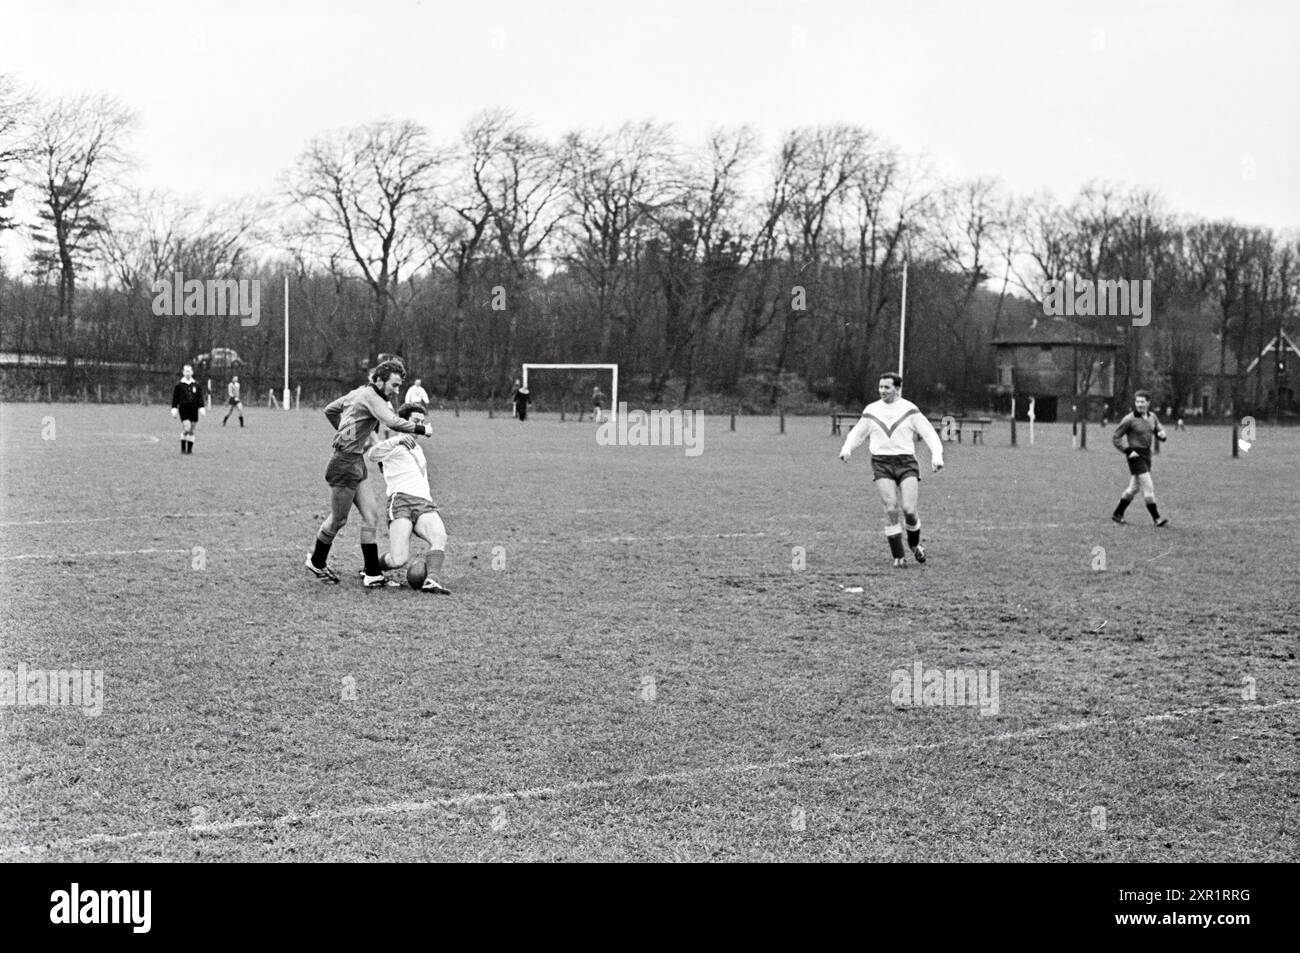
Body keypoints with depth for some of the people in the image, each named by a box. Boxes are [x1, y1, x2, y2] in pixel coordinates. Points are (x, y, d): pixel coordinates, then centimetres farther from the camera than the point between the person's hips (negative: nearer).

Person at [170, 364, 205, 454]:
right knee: (186, 428, -15)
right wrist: (174, 409, -1)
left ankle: (190, 448, 12)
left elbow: (200, 398, 10)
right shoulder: (179, 385, 2)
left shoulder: (197, 385, 8)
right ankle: (183, 447, 0)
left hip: (193, 409, 3)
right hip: (183, 409, -3)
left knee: (192, 430, 5)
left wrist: (202, 408, 2)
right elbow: (175, 398, 4)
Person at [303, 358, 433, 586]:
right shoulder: (371, 397, -16)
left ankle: (373, 573, 4)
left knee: (371, 516, 4)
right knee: (338, 520, 5)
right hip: (345, 463, -10)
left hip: (357, 463, 10)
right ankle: (317, 562, 26)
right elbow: (393, 422, -30)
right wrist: (421, 429, -19)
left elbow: (330, 411, 24)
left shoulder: (359, 393, 13)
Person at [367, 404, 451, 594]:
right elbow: (372, 456, -9)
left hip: (425, 504, 6)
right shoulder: (393, 446, 12)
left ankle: (431, 580, -45)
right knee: (399, 560, -21)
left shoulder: (418, 449, 35)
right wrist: (397, 440, -22)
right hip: (401, 500, -6)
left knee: (440, 537, -29)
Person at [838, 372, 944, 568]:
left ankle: (914, 543, 18)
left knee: (909, 510, -13)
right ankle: (898, 557, -2)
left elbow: (929, 434, 3)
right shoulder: (871, 411, 10)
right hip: (881, 464, 1)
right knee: (891, 509, -13)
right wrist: (846, 449, -1)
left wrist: (937, 456, -12)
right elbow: (856, 434, 20)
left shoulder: (909, 409, 4)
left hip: (906, 463, -1)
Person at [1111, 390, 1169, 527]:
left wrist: (1162, 434, -11)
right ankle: (1156, 518, -8)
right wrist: (1128, 451, -16)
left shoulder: (1151, 417, 6)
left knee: (1134, 487, 14)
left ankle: (1117, 514, 26)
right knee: (1148, 487, -12)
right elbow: (1116, 438, -9)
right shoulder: (1129, 419, -13)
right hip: (1135, 455, -8)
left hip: (1146, 454, 8)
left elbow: (1159, 431, 14)